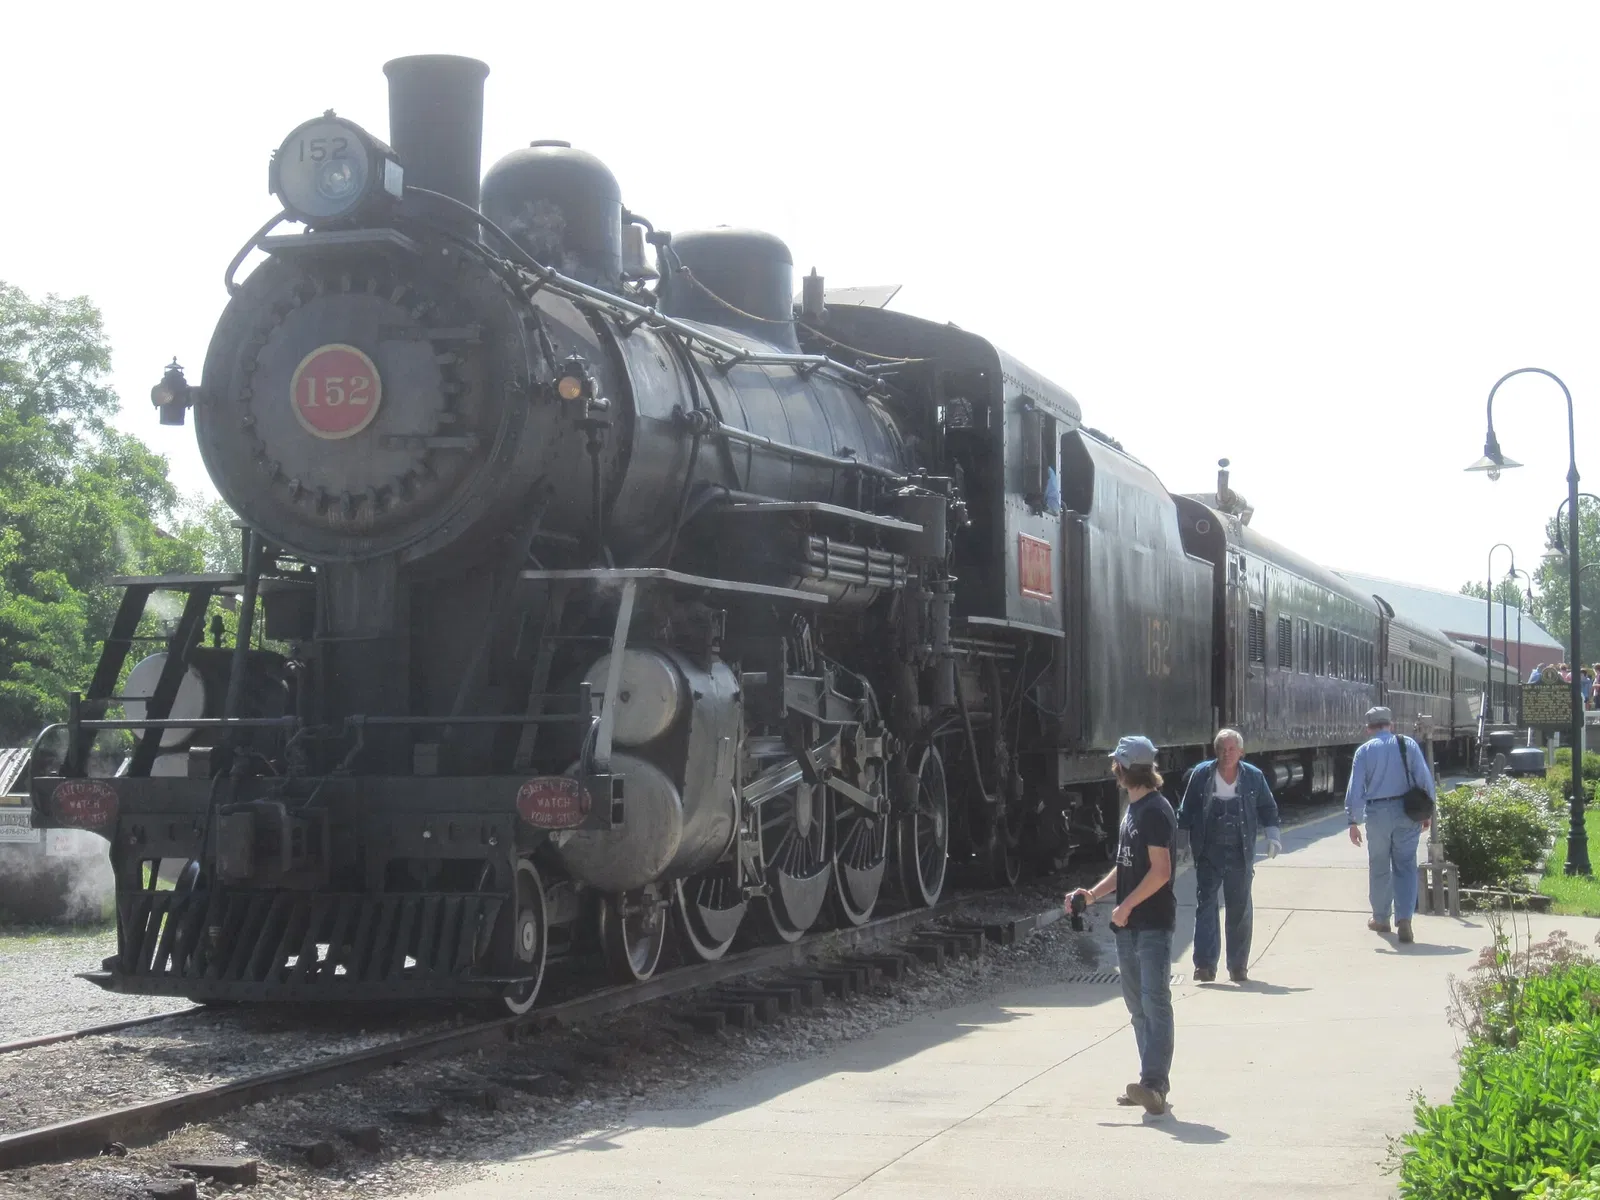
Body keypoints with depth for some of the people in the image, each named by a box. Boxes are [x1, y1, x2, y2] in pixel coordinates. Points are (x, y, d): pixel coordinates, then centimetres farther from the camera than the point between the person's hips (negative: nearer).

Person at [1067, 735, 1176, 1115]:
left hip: (1153, 923, -10)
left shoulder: (1155, 811, -14)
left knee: (1155, 1002, -13)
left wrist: (1126, 906, -15)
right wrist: (1094, 893, 12)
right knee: (1137, 1005, 11)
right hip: (1130, 926, 10)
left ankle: (1154, 1084, -18)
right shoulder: (1133, 809, 16)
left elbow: (1160, 872, -19)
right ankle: (1152, 1083, 16)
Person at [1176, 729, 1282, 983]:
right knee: (1205, 905, -6)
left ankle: (1238, 966, 16)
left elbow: (1267, 807, 12)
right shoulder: (1201, 774, -1)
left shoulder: (1254, 777, 2)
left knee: (1239, 910, 7)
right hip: (1209, 852, -1)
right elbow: (1187, 810, 5)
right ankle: (1205, 965, -5)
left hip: (1240, 854, 1)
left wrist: (1273, 833, -1)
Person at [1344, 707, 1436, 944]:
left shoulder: (1364, 750, -1)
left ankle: (1380, 919, 27)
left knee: (1379, 868, 14)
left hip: (1377, 813, 0)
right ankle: (1404, 919, -13)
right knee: (1405, 867, 3)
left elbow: (1355, 788, -4)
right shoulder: (1408, 744, 1)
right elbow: (1425, 779, -1)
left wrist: (1354, 821, -1)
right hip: (1406, 811, 0)